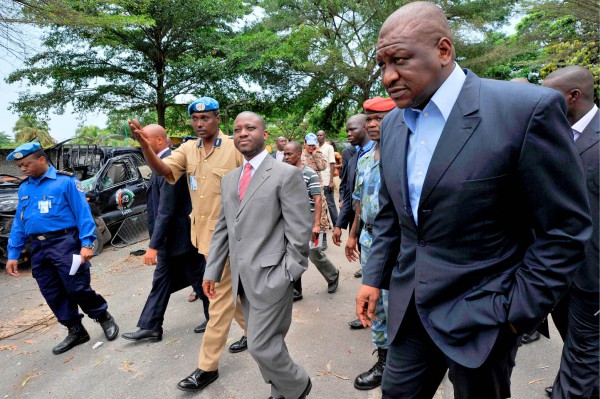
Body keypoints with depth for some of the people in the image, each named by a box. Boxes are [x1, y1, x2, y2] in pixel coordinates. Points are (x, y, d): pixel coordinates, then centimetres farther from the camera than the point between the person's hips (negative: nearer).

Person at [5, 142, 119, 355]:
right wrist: (13, 253, 12)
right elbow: (19, 222, 17)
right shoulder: (24, 188, 14)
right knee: (53, 296, 9)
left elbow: (83, 213, -10)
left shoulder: (66, 181, -6)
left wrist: (87, 243, -19)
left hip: (64, 243, -7)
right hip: (38, 248, 7)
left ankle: (104, 318, 17)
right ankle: (76, 331, 22)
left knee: (78, 288, -6)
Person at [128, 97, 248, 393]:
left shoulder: (235, 148, -10)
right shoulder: (187, 149, 5)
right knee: (232, 289, 21)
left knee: (219, 298, 2)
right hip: (202, 232, 6)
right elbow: (163, 170, -9)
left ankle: (207, 367, 14)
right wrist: (143, 143, -26)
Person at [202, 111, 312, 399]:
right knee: (266, 342, 17)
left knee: (262, 345, -2)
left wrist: (288, 275, -12)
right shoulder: (229, 179, 13)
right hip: (243, 278, 7)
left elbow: (299, 230, -11)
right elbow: (222, 228, 15)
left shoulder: (286, 174, -9)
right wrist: (212, 271, 11)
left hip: (270, 276, -6)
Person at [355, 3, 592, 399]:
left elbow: (565, 229, -13)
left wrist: (514, 313, -12)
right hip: (410, 305, 5)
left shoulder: (528, 108, -17)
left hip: (482, 314, -4)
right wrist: (374, 277, 7)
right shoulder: (393, 124, 3)